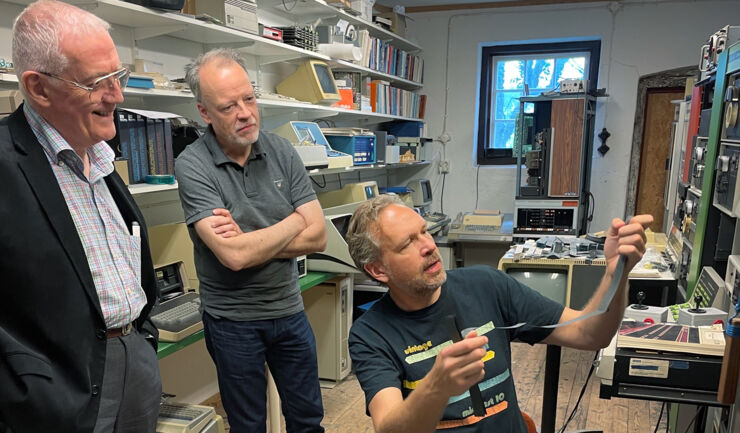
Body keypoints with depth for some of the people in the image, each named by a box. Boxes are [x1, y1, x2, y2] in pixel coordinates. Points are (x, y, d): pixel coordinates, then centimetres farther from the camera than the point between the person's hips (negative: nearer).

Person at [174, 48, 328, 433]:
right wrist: (295, 221, -12)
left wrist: (249, 243, -19)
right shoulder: (192, 166, -15)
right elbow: (232, 256, -25)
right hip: (233, 321, -3)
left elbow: (318, 237, -8)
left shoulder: (281, 151, -4)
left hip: (289, 310, 3)